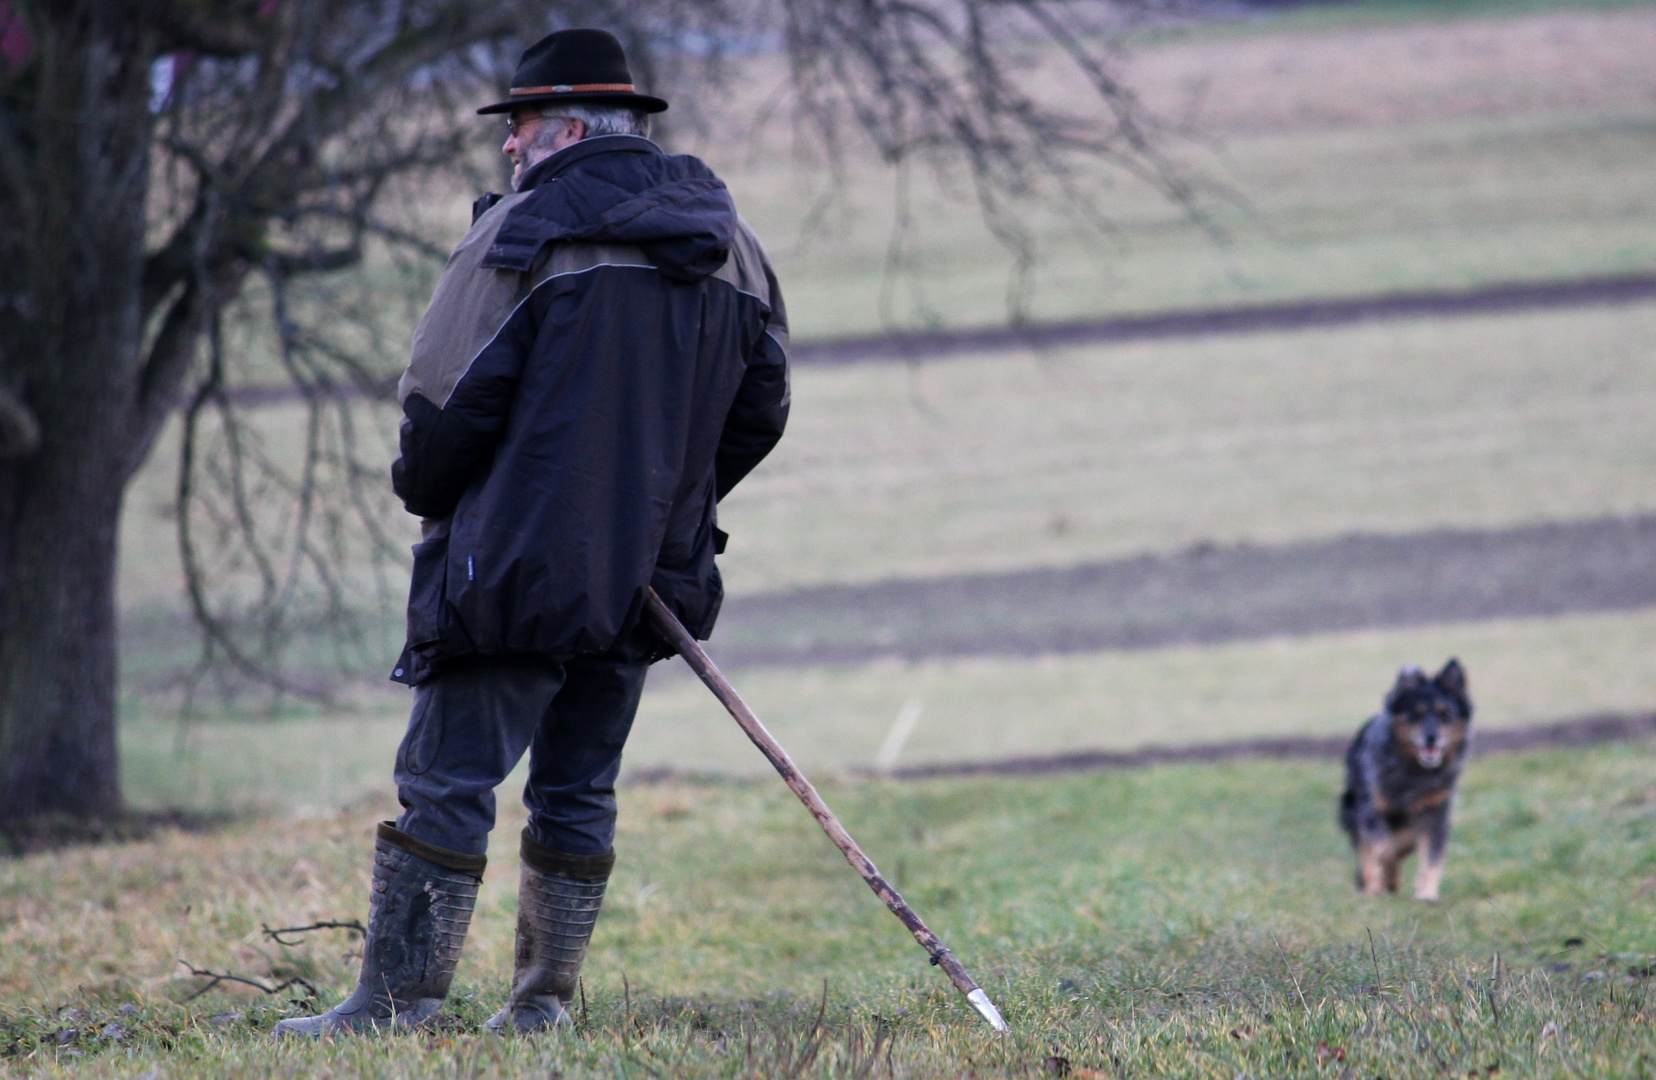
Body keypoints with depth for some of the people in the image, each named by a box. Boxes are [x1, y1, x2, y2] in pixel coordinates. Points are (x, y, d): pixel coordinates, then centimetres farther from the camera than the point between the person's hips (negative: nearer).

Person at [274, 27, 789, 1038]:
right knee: (579, 792, 14)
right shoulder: (729, 243, 12)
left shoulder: (527, 231, -10)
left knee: (447, 785, -6)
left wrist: (424, 493, 6)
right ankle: (546, 1001, 15)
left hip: (518, 568, -7)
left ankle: (396, 1003, -8)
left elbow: (449, 397, -12)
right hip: (644, 578, 7)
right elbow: (761, 406, 17)